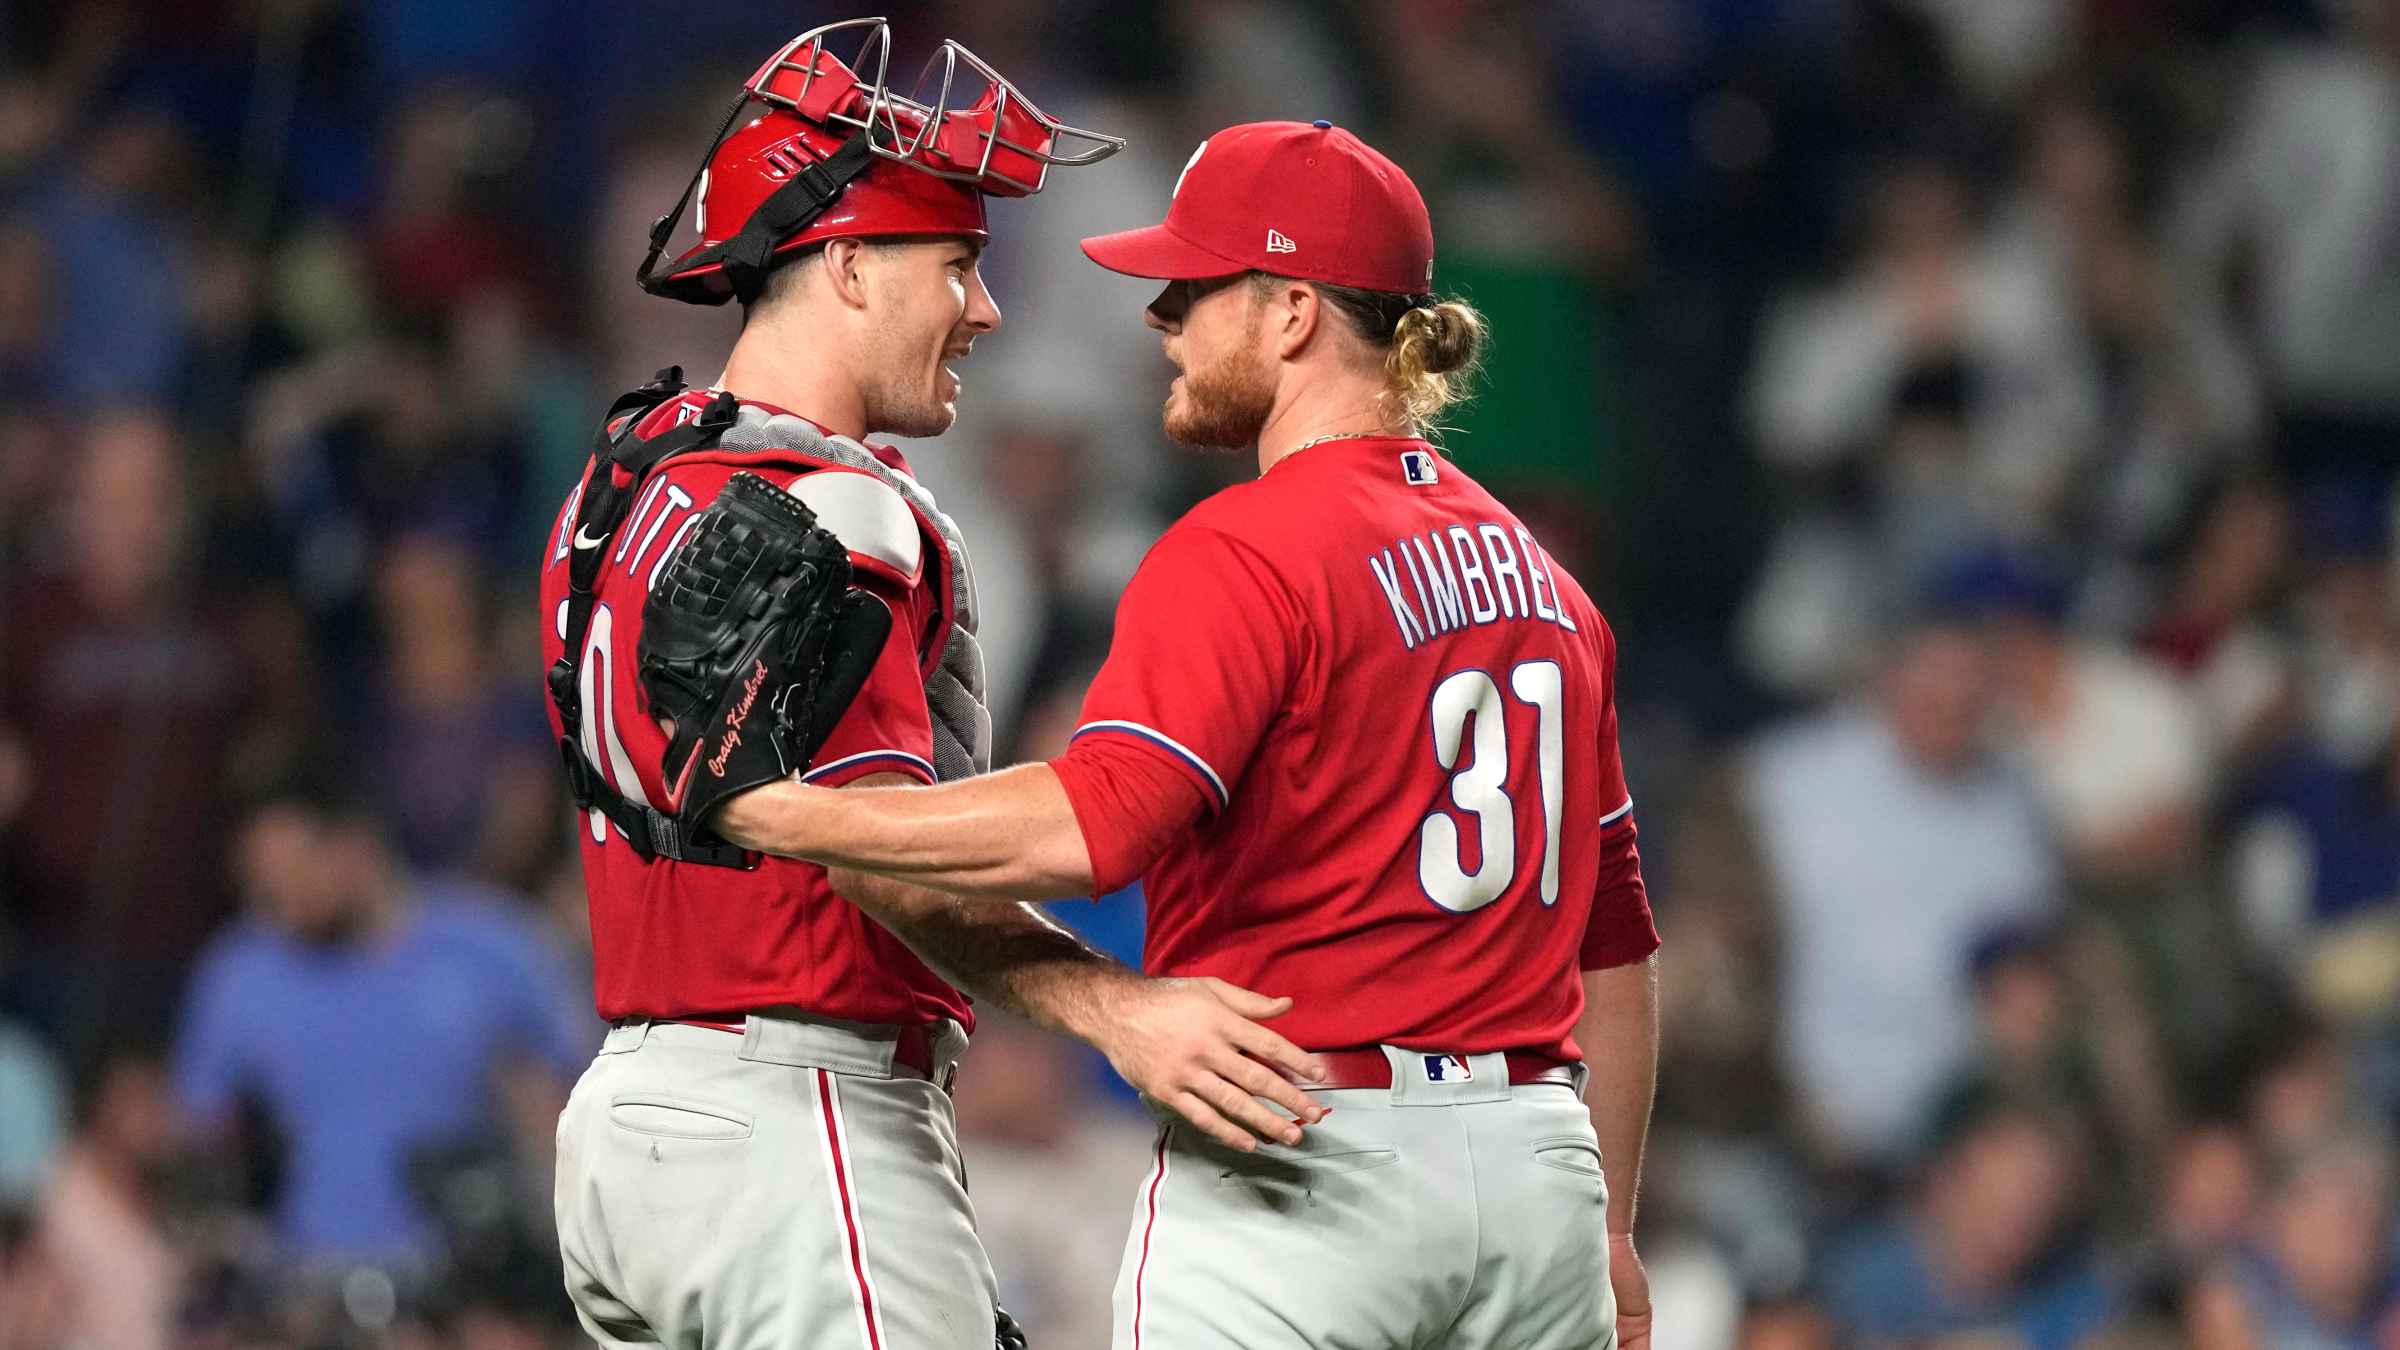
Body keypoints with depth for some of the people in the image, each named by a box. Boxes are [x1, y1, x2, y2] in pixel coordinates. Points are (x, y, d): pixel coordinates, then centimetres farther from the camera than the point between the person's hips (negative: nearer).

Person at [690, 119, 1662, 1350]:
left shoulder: (1245, 552, -11)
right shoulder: (1536, 574, 15)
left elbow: (1088, 829, -25)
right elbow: (1613, 938, 18)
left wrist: (772, 812, -20)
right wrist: (1606, 1229, 25)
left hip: (1304, 1178, -8)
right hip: (1537, 1176, 8)